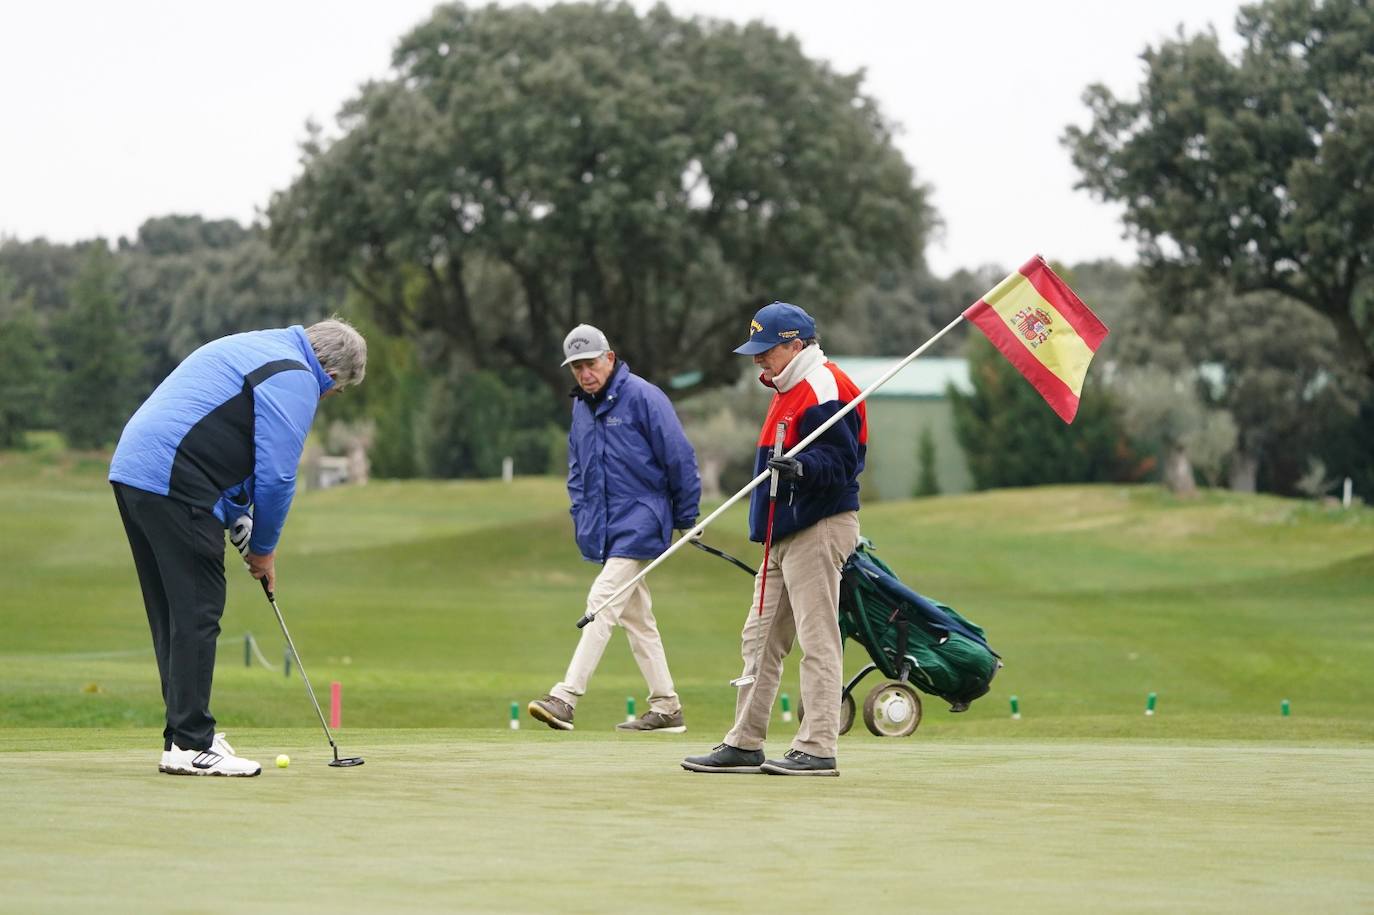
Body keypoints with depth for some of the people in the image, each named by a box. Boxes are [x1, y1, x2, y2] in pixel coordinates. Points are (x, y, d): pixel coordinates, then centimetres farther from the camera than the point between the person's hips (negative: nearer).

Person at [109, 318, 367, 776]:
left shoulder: (252, 348, 25)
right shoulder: (295, 378, -5)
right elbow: (276, 475, -8)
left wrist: (240, 520, 19)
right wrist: (264, 549, 6)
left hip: (131, 471, 10)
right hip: (175, 485, -10)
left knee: (174, 614, 14)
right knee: (197, 614, -6)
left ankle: (185, 734, 18)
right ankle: (191, 745, -6)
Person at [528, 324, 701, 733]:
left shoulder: (643, 397, -10)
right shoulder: (581, 408, 12)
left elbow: (679, 457, -9)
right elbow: (577, 469, 22)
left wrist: (686, 518, -5)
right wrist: (581, 518, 9)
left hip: (639, 522, -8)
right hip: (604, 528, 8)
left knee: (602, 603, -17)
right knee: (636, 617, 10)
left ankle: (565, 699, -24)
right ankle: (666, 709, 16)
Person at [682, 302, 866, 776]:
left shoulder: (824, 388, -12)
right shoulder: (790, 390, 20)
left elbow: (840, 460, -21)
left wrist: (802, 467, -36)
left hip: (819, 530, -11)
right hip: (785, 535, 11)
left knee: (817, 640, -10)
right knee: (760, 639, 12)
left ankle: (817, 749, -11)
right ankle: (744, 745, 16)